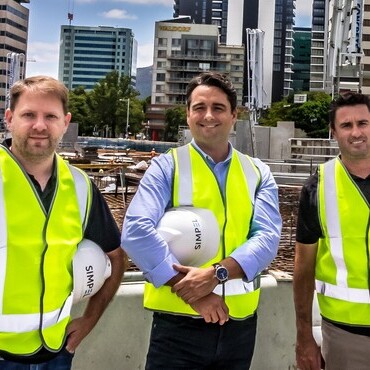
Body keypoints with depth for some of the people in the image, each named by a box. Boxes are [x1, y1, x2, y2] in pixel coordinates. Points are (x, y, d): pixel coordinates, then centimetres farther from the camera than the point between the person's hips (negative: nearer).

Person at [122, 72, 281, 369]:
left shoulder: (258, 173, 6)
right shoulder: (167, 167, -2)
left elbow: (267, 237, -6)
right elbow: (136, 232, -15)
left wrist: (216, 274, -22)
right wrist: (190, 291, -19)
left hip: (240, 323, 4)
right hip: (179, 322, -3)